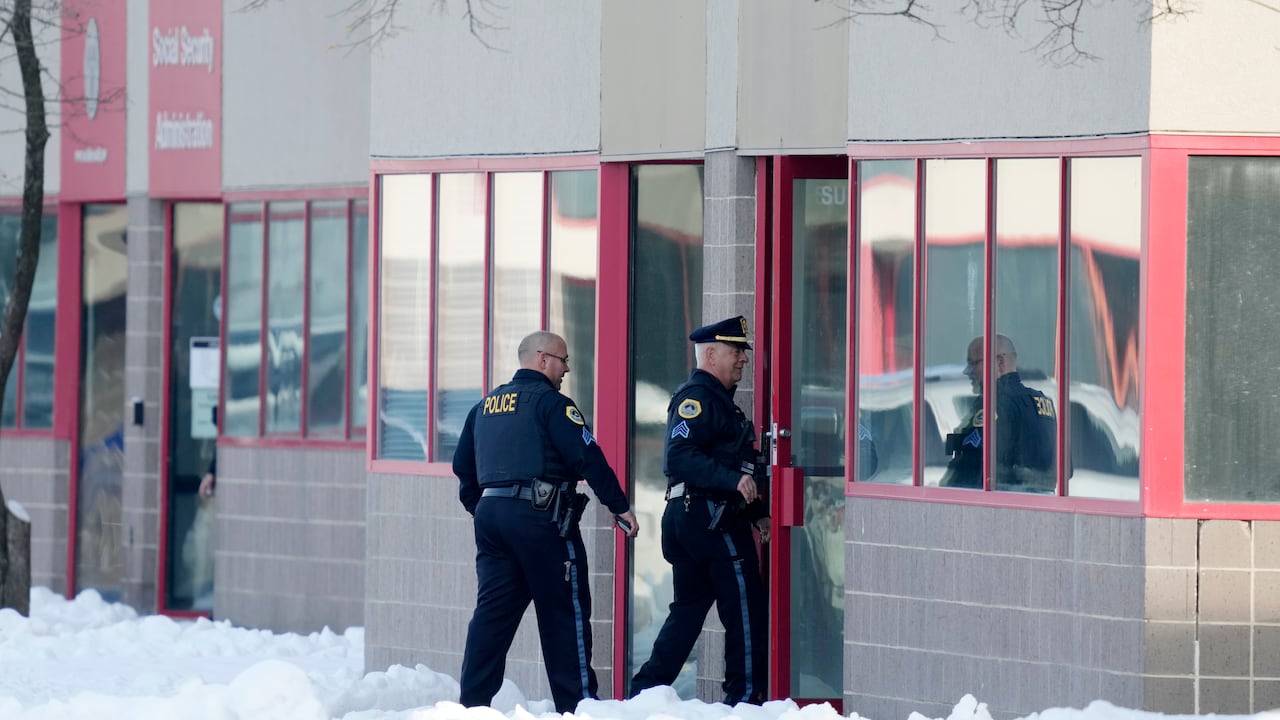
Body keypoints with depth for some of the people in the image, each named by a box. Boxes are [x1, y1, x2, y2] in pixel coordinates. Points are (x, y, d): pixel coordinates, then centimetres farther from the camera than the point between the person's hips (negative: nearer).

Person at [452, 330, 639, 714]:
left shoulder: (486, 405, 17)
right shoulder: (550, 402, -6)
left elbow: (463, 464, 22)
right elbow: (587, 456, -13)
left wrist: (479, 509, 30)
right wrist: (620, 506, -10)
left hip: (490, 514, 7)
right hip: (539, 516, -7)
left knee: (493, 610, 7)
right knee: (565, 610, 0)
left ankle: (472, 700, 2)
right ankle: (576, 702, 1)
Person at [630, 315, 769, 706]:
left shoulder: (716, 399, 23)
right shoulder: (698, 397, -11)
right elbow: (680, 457, -25)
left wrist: (756, 513, 21)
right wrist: (733, 480, -32)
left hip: (689, 521, 11)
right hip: (712, 520, -11)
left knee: (688, 609, 12)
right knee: (744, 608, -4)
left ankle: (645, 690, 11)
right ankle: (745, 695, -1)